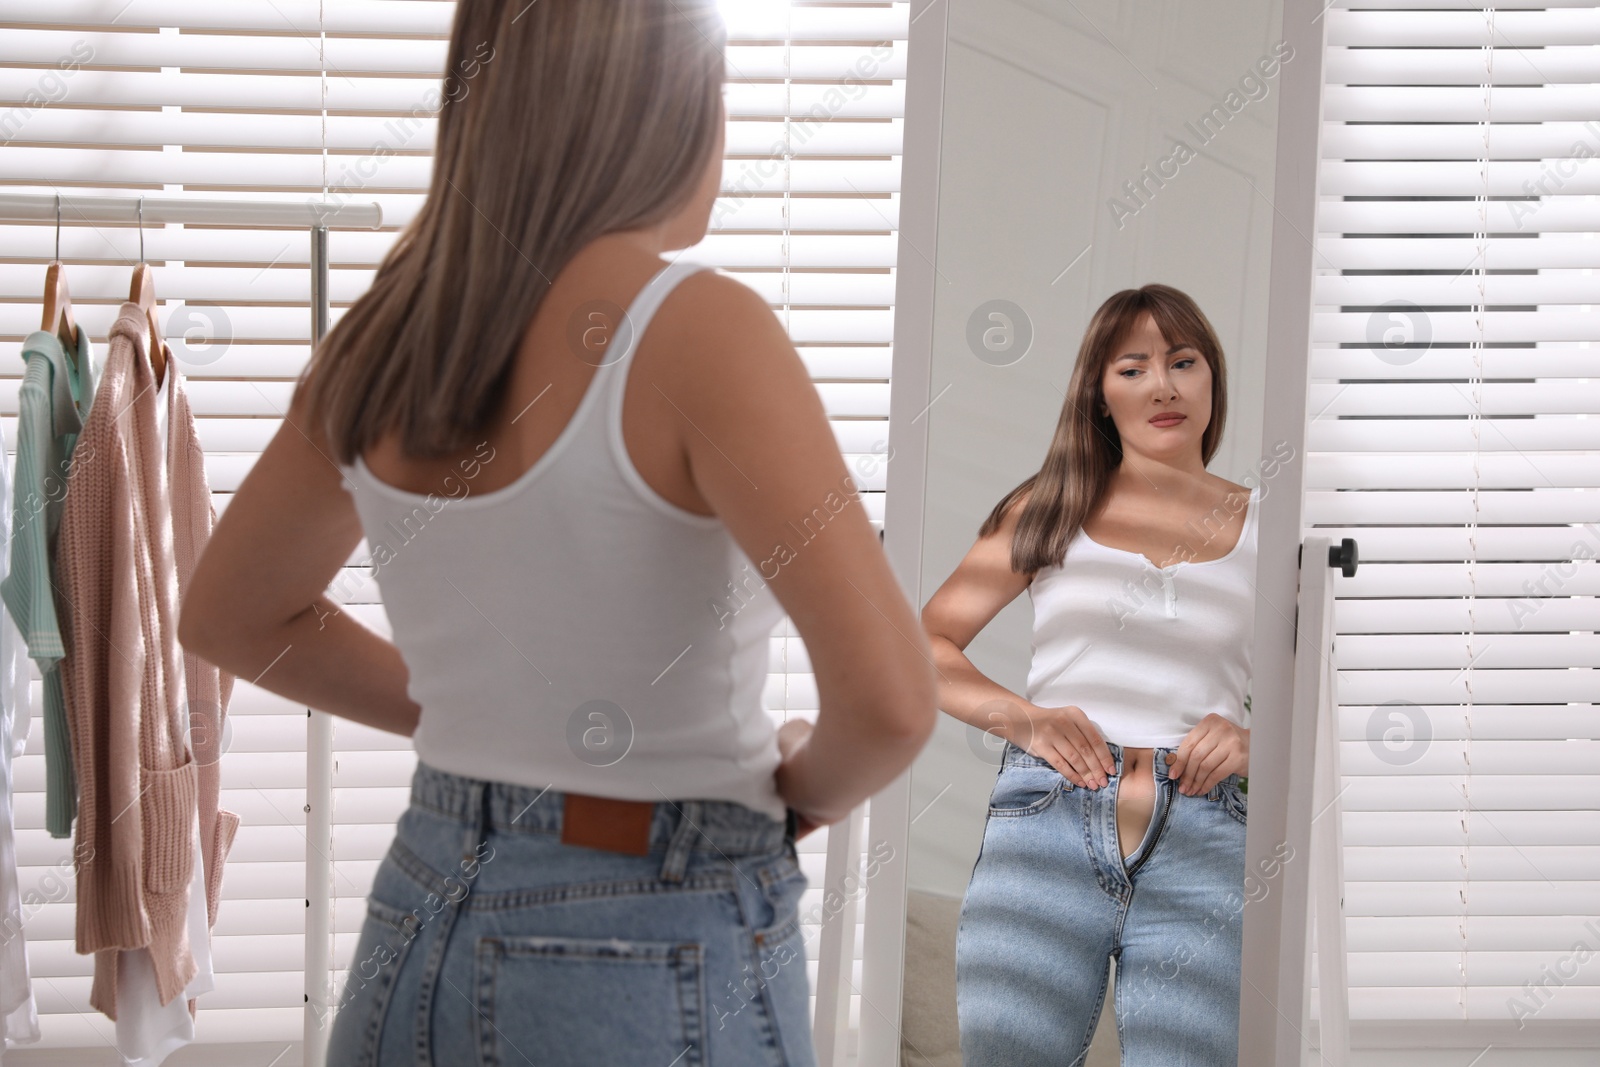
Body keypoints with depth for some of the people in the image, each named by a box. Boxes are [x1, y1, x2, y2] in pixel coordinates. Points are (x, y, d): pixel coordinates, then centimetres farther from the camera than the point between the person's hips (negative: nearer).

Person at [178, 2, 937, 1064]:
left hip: (422, 930, 6)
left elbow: (233, 616, 15)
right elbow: (888, 696, -25)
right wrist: (809, 786, -4)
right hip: (660, 961, -5)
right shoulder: (697, 330, -19)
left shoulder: (385, 340, 0)